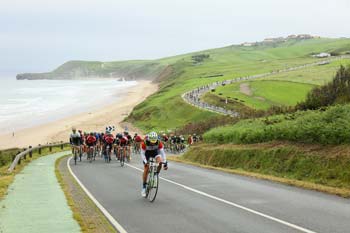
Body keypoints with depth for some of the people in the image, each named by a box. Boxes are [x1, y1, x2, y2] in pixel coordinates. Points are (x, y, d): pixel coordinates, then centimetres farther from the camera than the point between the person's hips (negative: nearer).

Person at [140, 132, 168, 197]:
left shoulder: (159, 143, -32)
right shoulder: (144, 143, -35)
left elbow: (162, 152, -32)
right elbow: (142, 153, -29)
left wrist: (165, 162, -41)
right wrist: (145, 162, -44)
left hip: (155, 152, 1)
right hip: (147, 153, -1)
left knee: (160, 162, -29)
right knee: (146, 170, -11)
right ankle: (144, 187, -1)